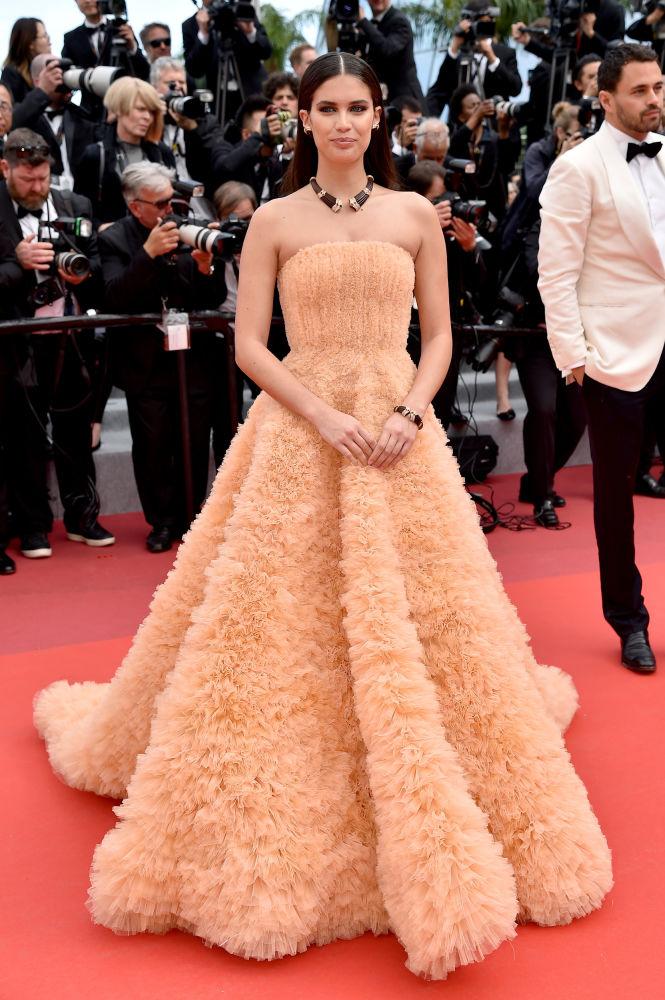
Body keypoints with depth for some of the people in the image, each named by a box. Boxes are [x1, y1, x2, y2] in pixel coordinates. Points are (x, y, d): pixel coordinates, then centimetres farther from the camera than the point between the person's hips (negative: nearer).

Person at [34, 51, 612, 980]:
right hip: (298, 433, -1)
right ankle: (269, 828, 19)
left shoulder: (417, 214, 8)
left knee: (423, 619, 4)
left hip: (399, 435, 2)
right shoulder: (274, 220, 4)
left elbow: (439, 335, 7)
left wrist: (409, 413, -10)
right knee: (282, 622, 0)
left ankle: (430, 841, 23)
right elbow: (249, 344, -1)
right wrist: (325, 417, -14)